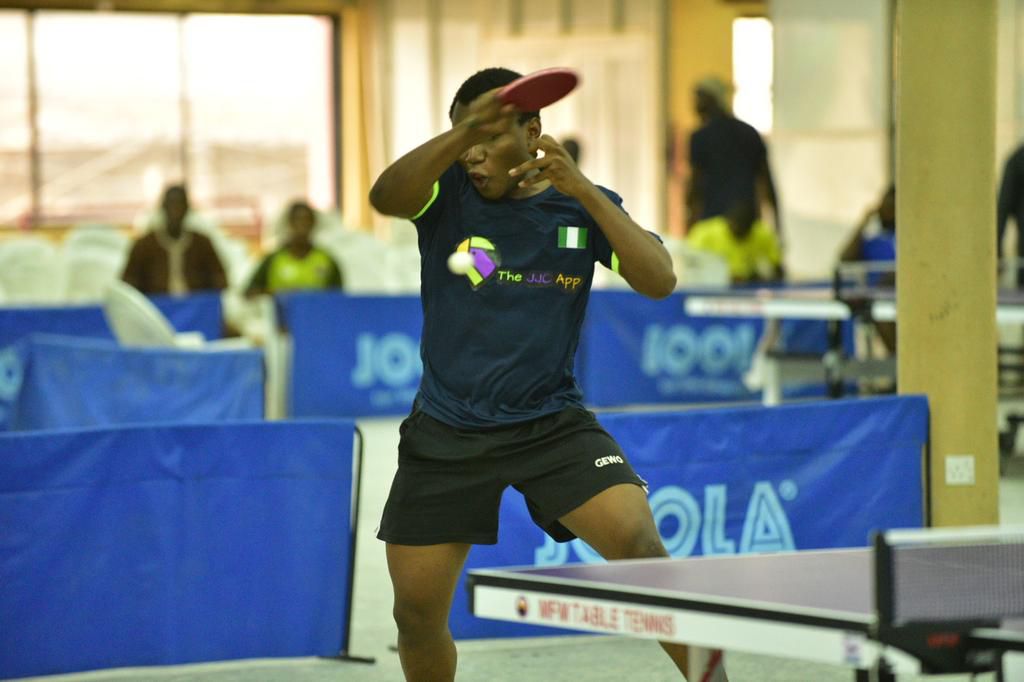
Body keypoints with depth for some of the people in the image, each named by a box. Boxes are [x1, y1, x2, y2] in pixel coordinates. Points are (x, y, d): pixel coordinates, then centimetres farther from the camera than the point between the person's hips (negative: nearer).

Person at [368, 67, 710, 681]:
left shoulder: (583, 205, -1)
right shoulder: (448, 192, -5)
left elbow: (660, 281, -15)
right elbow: (384, 198, -27)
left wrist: (581, 188, -24)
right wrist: (461, 134, -43)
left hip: (551, 423, -1)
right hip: (446, 433, 1)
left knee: (638, 542, -24)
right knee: (417, 615, 4)